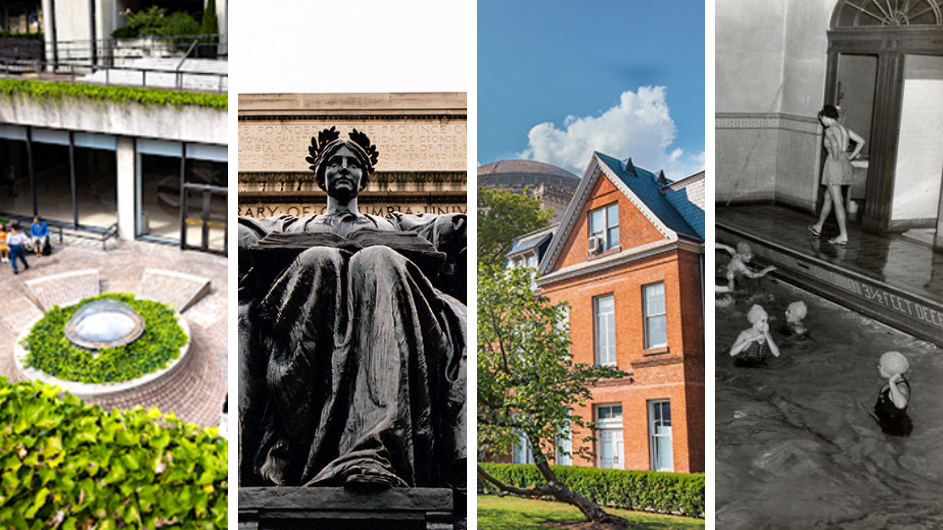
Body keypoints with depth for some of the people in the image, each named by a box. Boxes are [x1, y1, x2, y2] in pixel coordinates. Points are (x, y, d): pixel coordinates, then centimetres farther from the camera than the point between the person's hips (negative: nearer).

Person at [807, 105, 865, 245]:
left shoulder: (830, 130, -12)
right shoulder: (844, 129, 12)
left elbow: (835, 144, -31)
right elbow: (861, 141, 14)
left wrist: (836, 159, -17)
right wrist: (851, 157, 13)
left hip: (834, 165, -9)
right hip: (845, 165, 9)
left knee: (837, 202, -6)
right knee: (828, 197, 23)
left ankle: (843, 235, -7)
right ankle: (818, 227, 37)